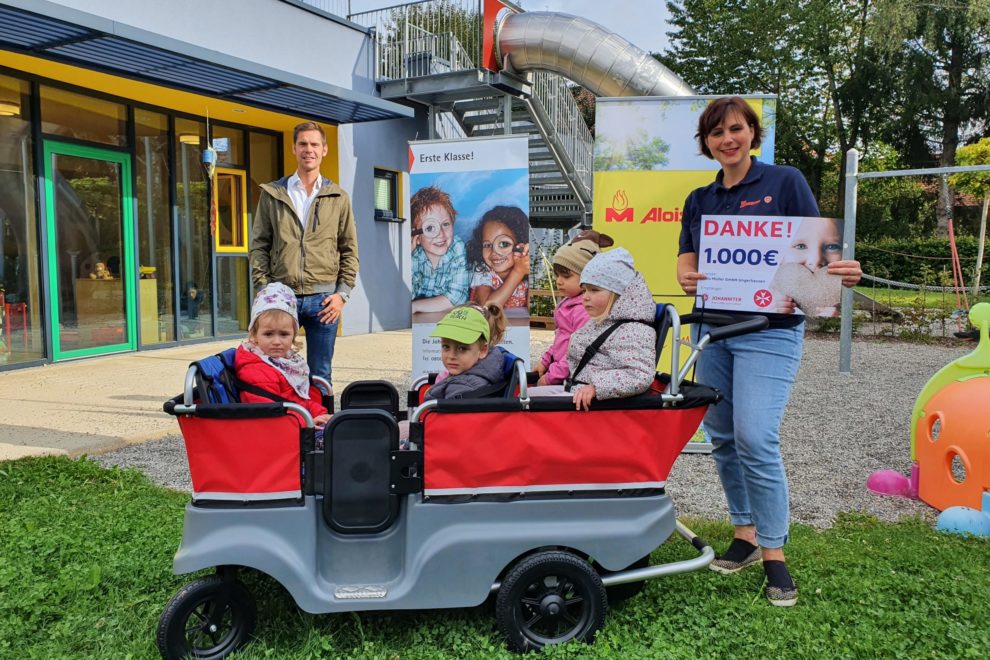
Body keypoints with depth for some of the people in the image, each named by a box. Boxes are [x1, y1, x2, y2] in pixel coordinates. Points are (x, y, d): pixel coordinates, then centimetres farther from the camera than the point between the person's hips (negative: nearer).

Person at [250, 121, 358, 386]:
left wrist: (342, 293, -3)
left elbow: (350, 250, 7)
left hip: (324, 299, 0)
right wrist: (263, 290, -4)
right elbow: (259, 245, 6)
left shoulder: (338, 198, 8)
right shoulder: (272, 194, 8)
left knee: (320, 374, 8)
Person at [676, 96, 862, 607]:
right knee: (723, 439, 9)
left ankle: (774, 551, 3)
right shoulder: (699, 200, 12)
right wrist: (689, 280, -19)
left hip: (770, 331, -5)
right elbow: (686, 263, 5)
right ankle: (745, 534, 26)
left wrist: (842, 272, -25)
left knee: (756, 438, -13)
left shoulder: (785, 182, 0)